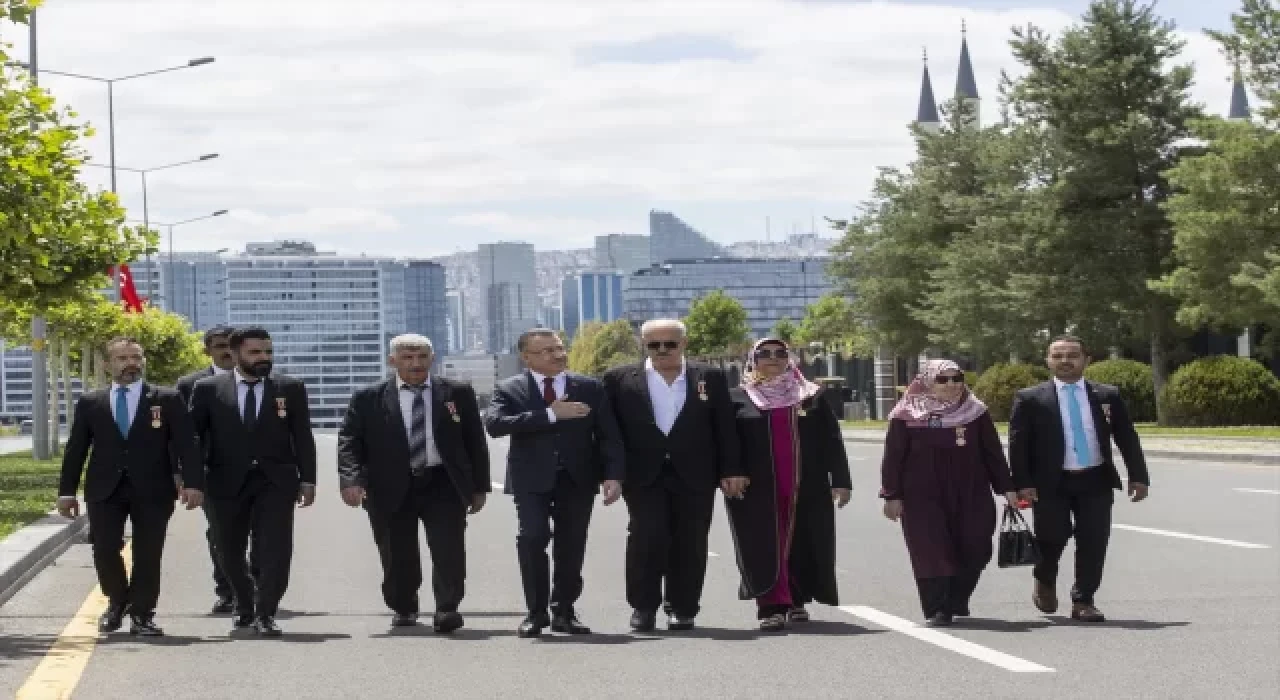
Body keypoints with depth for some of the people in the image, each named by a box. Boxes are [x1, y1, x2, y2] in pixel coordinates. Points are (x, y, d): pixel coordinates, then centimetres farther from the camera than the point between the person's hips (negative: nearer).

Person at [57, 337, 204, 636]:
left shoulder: (168, 400, 3)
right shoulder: (90, 403, 9)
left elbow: (186, 444, -3)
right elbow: (75, 450, 10)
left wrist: (193, 482, -14)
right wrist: (67, 491, 4)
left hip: (152, 491, -1)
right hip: (105, 490, 1)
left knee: (148, 555, -1)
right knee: (105, 550, -4)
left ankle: (141, 614, 10)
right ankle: (117, 602, 21)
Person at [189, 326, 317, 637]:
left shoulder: (290, 388, 5)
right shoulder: (209, 389, 3)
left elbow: (303, 437, 6)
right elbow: (192, 435, 5)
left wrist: (307, 480, 1)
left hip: (275, 482, 0)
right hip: (227, 483, 1)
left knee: (275, 550, -10)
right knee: (229, 553, 8)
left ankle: (265, 614, 1)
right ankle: (245, 608, 30)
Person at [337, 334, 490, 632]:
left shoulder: (458, 393, 7)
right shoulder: (368, 399, 5)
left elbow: (475, 441, 10)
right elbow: (349, 441, 0)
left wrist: (480, 487, 6)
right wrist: (351, 480, -16)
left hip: (443, 484, 0)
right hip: (392, 489, 0)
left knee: (449, 549, -12)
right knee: (398, 556, 6)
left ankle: (447, 609, -7)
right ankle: (403, 609, 27)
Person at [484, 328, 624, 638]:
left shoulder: (590, 388, 9)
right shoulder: (509, 389, 3)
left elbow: (608, 434, 6)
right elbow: (495, 423, -15)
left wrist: (613, 475, -8)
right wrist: (550, 414, -18)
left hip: (577, 478, 2)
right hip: (532, 478, -2)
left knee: (571, 546, 3)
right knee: (532, 538, -15)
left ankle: (564, 612, 16)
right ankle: (536, 612, -4)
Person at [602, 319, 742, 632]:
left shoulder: (710, 378, 7)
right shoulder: (620, 380, 5)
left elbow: (725, 427, 7)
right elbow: (610, 428, 5)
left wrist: (731, 470, 1)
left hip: (694, 477, 1)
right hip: (645, 477, -1)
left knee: (689, 544, 2)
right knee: (646, 538, -9)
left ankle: (682, 608, 13)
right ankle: (643, 607, 4)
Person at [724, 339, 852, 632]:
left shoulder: (812, 397, 9)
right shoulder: (738, 398, 7)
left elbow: (832, 442, 6)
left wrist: (840, 480, -1)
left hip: (806, 487, 2)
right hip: (759, 490, -2)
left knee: (802, 545, 5)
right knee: (766, 547, -8)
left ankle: (797, 600, 21)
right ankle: (772, 607, -11)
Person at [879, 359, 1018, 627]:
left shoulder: (976, 413, 7)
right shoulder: (907, 416, -1)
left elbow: (993, 454, 9)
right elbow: (893, 458, 0)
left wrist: (1007, 488, 7)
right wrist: (892, 496, -3)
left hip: (971, 497, 3)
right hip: (923, 499, -2)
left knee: (974, 552, 1)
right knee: (932, 553, -6)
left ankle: (957, 602, 21)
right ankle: (937, 611, 0)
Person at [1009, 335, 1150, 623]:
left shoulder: (1107, 396, 6)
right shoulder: (1031, 399, 1)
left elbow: (1127, 438, 8)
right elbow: (1018, 444, -2)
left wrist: (1138, 477, 0)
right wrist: (1023, 484, -11)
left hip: (1096, 481, 2)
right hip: (1051, 483, -2)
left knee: (1093, 543, -2)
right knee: (1052, 539, -2)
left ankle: (1083, 602, 10)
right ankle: (1045, 582, 29)